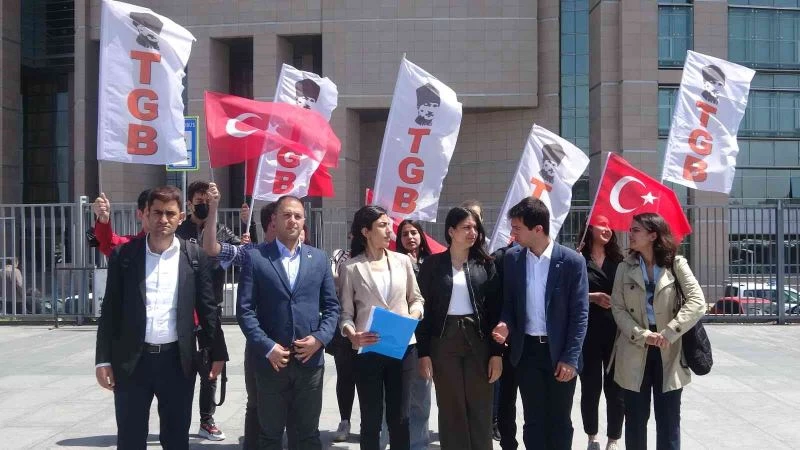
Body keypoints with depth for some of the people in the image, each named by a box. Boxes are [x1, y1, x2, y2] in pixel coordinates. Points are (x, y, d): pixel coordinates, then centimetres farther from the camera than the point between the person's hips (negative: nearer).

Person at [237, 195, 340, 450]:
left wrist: (320, 338, -7)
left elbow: (331, 306, 9)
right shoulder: (255, 257, -2)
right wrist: (267, 347, -14)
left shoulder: (319, 258, 8)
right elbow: (245, 309, -6)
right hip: (271, 360, -2)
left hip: (310, 359, 2)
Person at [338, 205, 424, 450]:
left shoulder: (402, 261, 5)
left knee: (399, 416, 11)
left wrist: (413, 316, -8)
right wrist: (352, 335, -23)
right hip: (368, 350, -2)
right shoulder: (351, 267, -4)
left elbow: (416, 299, 13)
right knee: (371, 418, 8)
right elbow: (346, 312, -4)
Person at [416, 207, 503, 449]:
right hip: (444, 341, -1)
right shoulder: (433, 264, 0)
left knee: (480, 408, 5)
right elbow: (424, 308, -1)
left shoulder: (485, 263, 4)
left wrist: (497, 352, -3)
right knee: (450, 408, 5)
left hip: (478, 340, 1)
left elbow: (495, 308, 3)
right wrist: (423, 352, -7)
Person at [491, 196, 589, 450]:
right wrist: (505, 324, -12)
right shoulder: (512, 258, 1)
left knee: (559, 421, 9)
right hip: (527, 351, 3)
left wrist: (571, 357, -12)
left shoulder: (572, 261, -9)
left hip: (560, 353, -2)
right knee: (533, 421, 9)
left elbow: (580, 313, -8)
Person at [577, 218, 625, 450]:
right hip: (588, 331, -2)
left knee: (615, 388, 2)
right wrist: (592, 297, -13)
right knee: (590, 387, 6)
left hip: (616, 331, 2)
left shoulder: (619, 260, 10)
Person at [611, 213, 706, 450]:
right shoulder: (625, 268, 6)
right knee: (635, 419, 8)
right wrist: (642, 336, -14)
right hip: (635, 353, 2)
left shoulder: (676, 264, -1)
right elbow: (618, 308, 0)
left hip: (669, 353, -1)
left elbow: (697, 302, -10)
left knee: (668, 421, 4)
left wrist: (669, 333, -18)